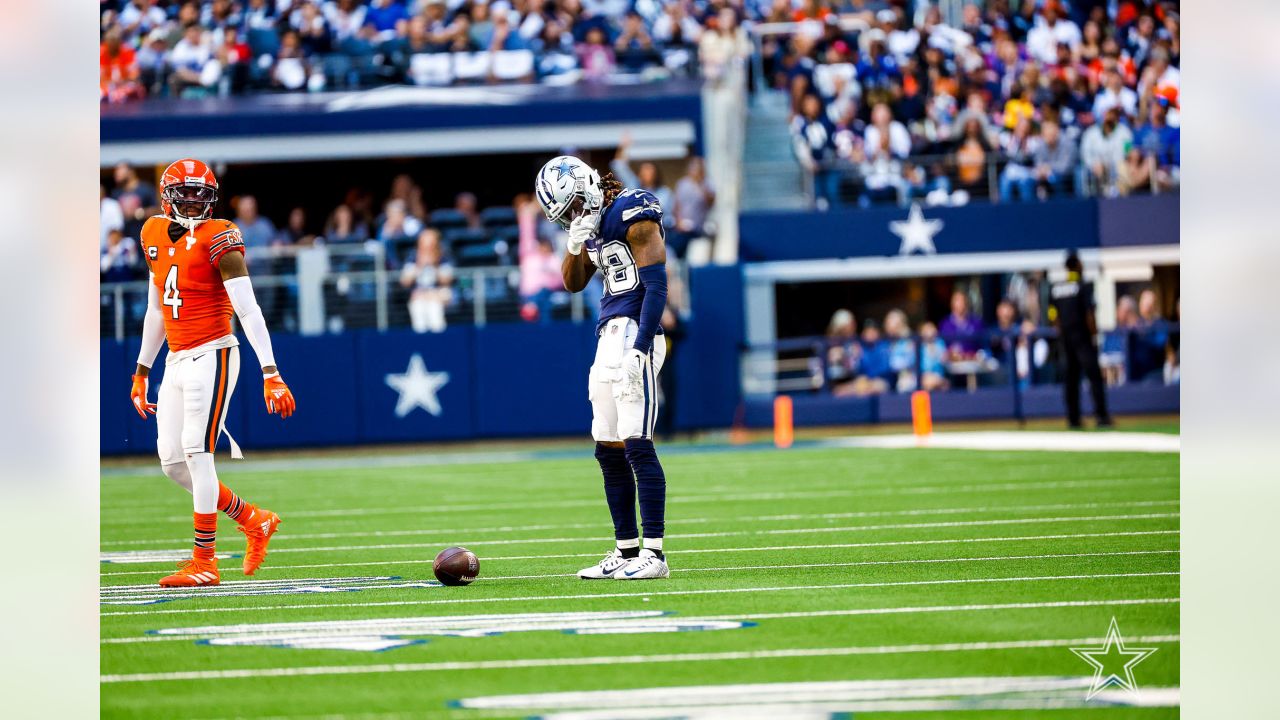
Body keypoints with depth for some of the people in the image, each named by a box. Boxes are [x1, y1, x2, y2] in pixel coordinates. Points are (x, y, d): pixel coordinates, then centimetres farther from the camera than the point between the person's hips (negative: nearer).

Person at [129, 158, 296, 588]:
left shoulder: (218, 239, -11)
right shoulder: (155, 235, 10)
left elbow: (248, 310, -15)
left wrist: (270, 374, -20)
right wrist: (142, 371, 24)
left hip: (211, 356, -7)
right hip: (176, 361, 7)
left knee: (197, 453, -10)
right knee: (172, 461, 5)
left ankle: (204, 561, -4)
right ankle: (254, 521, 21)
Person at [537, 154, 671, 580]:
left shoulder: (634, 214, -12)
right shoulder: (592, 221, 15)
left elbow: (656, 285, -16)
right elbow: (573, 284, 19)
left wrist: (639, 349, -21)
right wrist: (575, 245, 0)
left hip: (634, 336, -9)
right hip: (609, 338, 9)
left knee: (636, 445, -13)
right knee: (609, 451, 9)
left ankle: (654, 553, -13)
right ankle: (626, 550, 14)